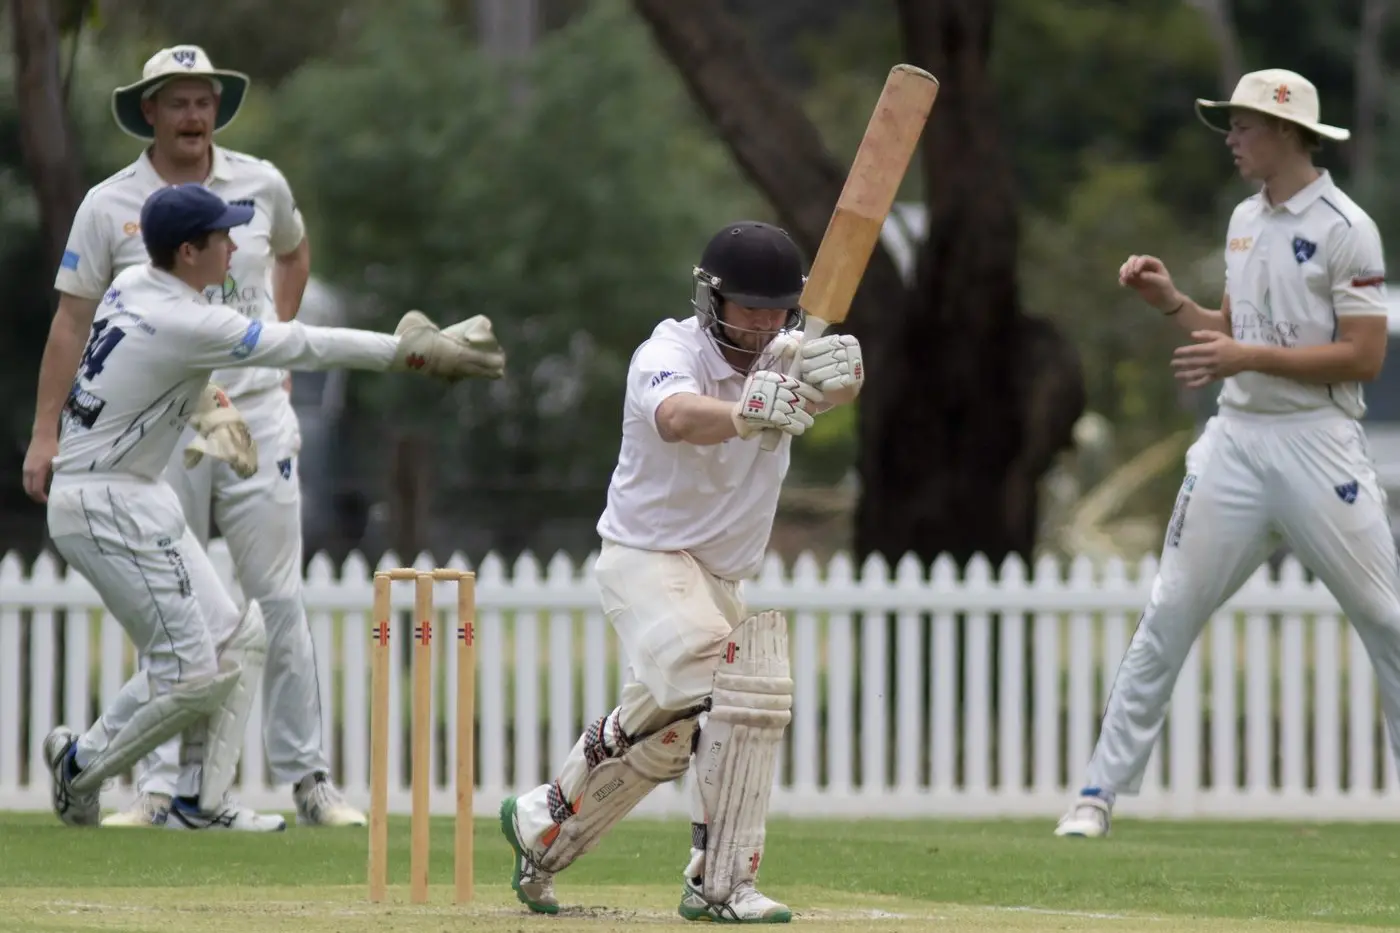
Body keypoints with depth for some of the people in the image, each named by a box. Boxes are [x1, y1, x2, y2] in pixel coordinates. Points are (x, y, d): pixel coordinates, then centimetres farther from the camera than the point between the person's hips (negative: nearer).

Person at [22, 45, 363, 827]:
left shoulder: (262, 185, 4)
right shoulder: (110, 205, -2)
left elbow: (294, 252, 26)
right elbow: (73, 321, 0)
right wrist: (46, 433, -4)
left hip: (256, 415, 1)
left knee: (280, 602, -1)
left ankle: (308, 779, 3)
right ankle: (160, 787, 4)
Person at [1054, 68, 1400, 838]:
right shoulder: (1245, 220, 14)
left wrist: (1250, 357, -20)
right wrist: (1172, 304, 5)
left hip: (1317, 442, -6)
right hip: (1237, 440, 6)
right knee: (1169, 615, 2)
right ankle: (1101, 789, 5)